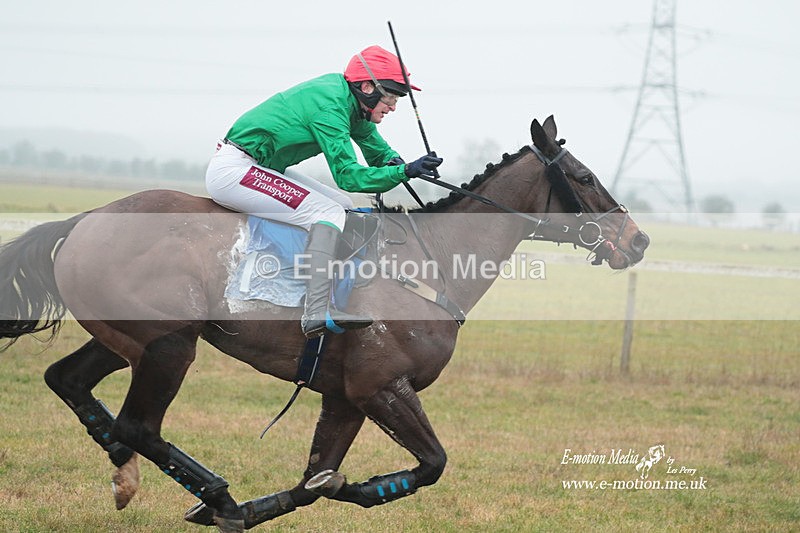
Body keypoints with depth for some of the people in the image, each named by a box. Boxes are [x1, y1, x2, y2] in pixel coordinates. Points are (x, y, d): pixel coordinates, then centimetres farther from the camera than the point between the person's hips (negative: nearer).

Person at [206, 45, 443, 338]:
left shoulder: (351, 102, 6)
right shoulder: (330, 107, -22)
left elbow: (378, 149, 17)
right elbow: (348, 176, -25)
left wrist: (393, 161, -7)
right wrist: (405, 172, -31)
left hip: (261, 167, 11)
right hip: (231, 170, -11)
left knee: (344, 207, 10)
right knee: (329, 212, -21)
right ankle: (317, 312, -33)